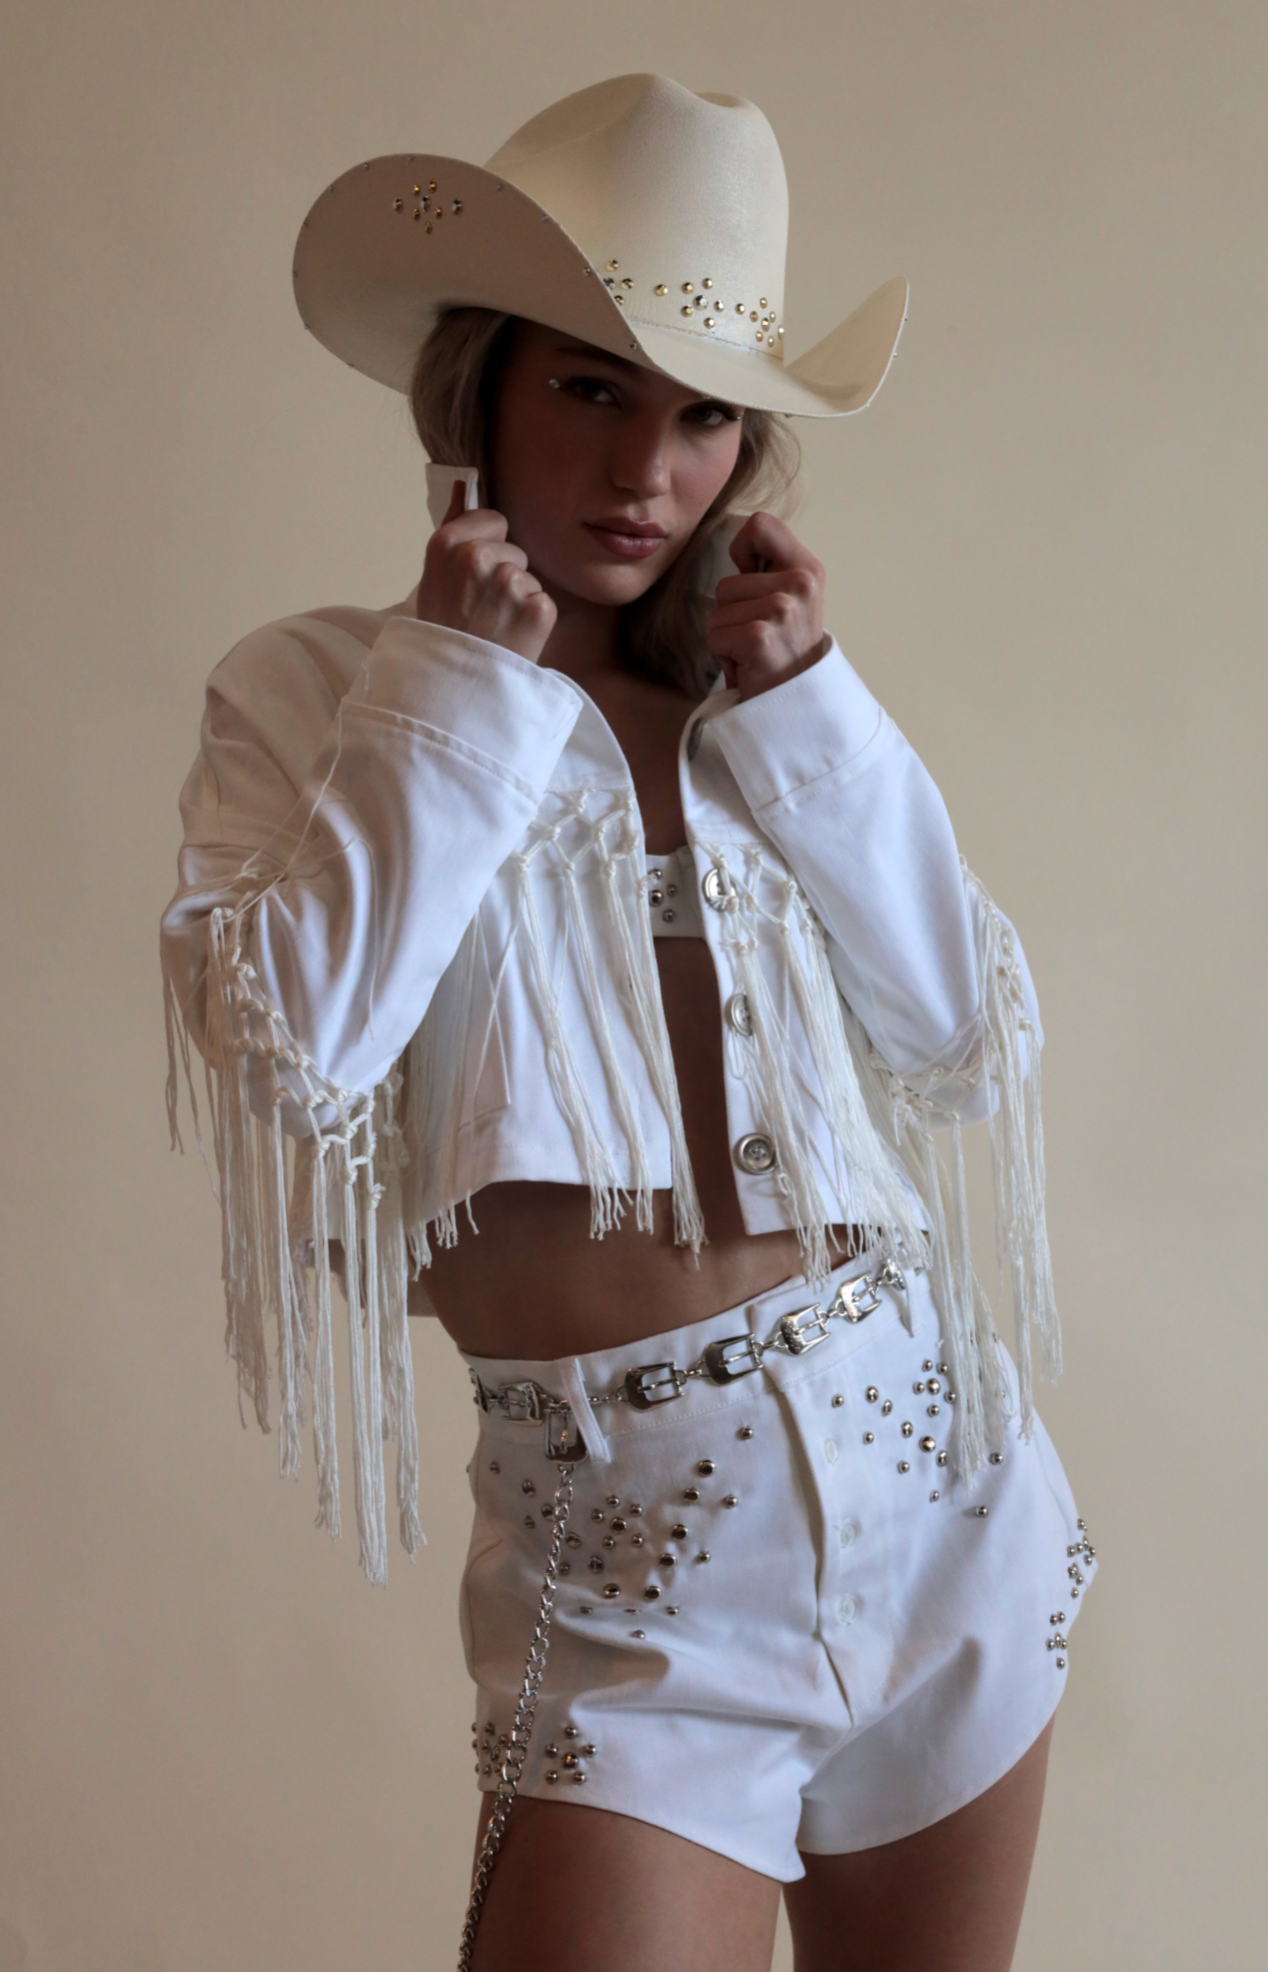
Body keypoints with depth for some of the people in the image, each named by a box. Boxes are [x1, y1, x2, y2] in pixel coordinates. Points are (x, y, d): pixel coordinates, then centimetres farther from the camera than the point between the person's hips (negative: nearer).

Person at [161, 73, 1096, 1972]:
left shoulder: (755, 698, 9)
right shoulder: (312, 693, -2)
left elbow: (959, 1034, 3)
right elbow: (288, 1042, -20)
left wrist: (809, 710, -4)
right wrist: (459, 686, -12)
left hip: (937, 1477, 5)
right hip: (634, 1552, -4)